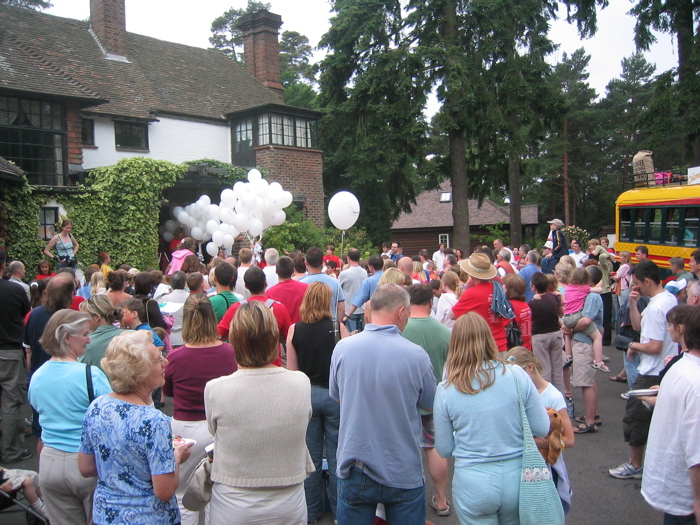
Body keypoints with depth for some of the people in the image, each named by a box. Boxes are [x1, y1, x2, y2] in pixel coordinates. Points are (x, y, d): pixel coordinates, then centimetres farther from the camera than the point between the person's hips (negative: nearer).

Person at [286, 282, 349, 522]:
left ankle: (311, 511, 25)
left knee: (311, 457, 13)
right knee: (336, 456, 11)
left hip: (306, 394, 2)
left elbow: (291, 370, -1)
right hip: (334, 394, -1)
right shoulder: (338, 327, -11)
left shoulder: (294, 330, -6)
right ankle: (339, 510, 23)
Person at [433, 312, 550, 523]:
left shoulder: (445, 390, -12)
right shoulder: (517, 376, -12)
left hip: (473, 483, -1)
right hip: (517, 478, 2)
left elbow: (444, 450, -3)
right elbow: (542, 429, -3)